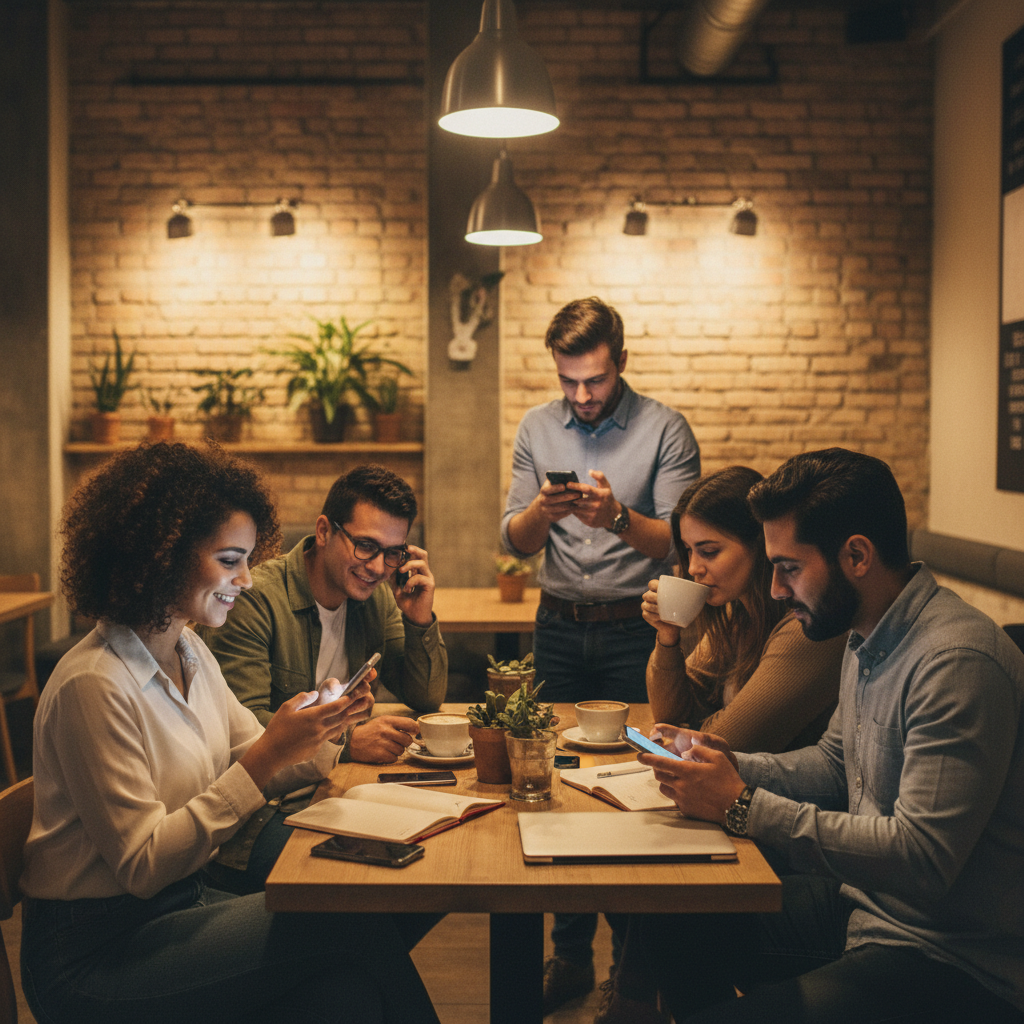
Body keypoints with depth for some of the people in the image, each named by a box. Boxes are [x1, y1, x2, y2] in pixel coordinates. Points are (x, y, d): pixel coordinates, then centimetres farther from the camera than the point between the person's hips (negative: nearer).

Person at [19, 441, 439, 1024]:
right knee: (358, 926, -20)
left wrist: (322, 729, -7)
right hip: (96, 955, -8)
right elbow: (143, 866, -21)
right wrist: (267, 755, -25)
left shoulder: (190, 652, 8)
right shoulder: (95, 686, -20)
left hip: (186, 901, 8)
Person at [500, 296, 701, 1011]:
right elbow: (515, 543, 5)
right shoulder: (537, 429, 8)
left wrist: (618, 516, -27)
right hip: (559, 629, 4)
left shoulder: (666, 430, -5)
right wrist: (543, 509, -17)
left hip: (639, 629, -4)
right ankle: (572, 952, 18)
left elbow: (678, 544, -10)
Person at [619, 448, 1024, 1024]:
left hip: (954, 965, -9)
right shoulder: (867, 641, 6)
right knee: (668, 924, 10)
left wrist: (743, 805, -25)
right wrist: (731, 766, 1)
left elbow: (921, 858, -30)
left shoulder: (957, 663, -26)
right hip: (862, 903, 9)